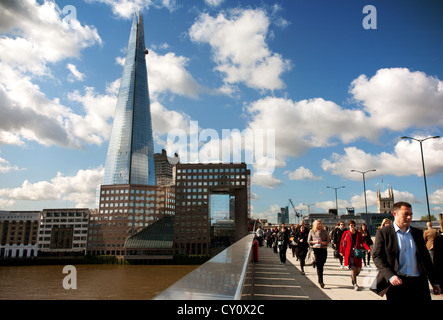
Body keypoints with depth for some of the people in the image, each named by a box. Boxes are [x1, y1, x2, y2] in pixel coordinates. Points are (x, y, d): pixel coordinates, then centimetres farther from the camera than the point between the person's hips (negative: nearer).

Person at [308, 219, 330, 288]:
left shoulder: (325, 232, 6)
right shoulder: (312, 231, 5)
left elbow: (328, 241, 5)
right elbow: (309, 241, 7)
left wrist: (322, 242, -12)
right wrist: (315, 242, -10)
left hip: (323, 250, 1)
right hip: (315, 249, -1)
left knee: (321, 265, 4)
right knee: (319, 266, -5)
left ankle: (319, 279, 20)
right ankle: (321, 282, -3)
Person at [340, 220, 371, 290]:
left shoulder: (358, 234, 9)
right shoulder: (346, 233, 2)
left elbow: (363, 242, 1)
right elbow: (342, 243, 8)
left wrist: (368, 248, -15)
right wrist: (341, 251, 4)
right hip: (349, 254, -3)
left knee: (358, 270, 3)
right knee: (353, 268, -9)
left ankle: (352, 277, 35)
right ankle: (355, 284, 5)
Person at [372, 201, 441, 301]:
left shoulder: (417, 233, 13)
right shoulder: (383, 232, -1)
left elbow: (425, 257, 17)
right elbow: (376, 256, -6)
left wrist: (434, 282, 14)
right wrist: (390, 276, -18)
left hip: (418, 282, 4)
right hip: (396, 282, -4)